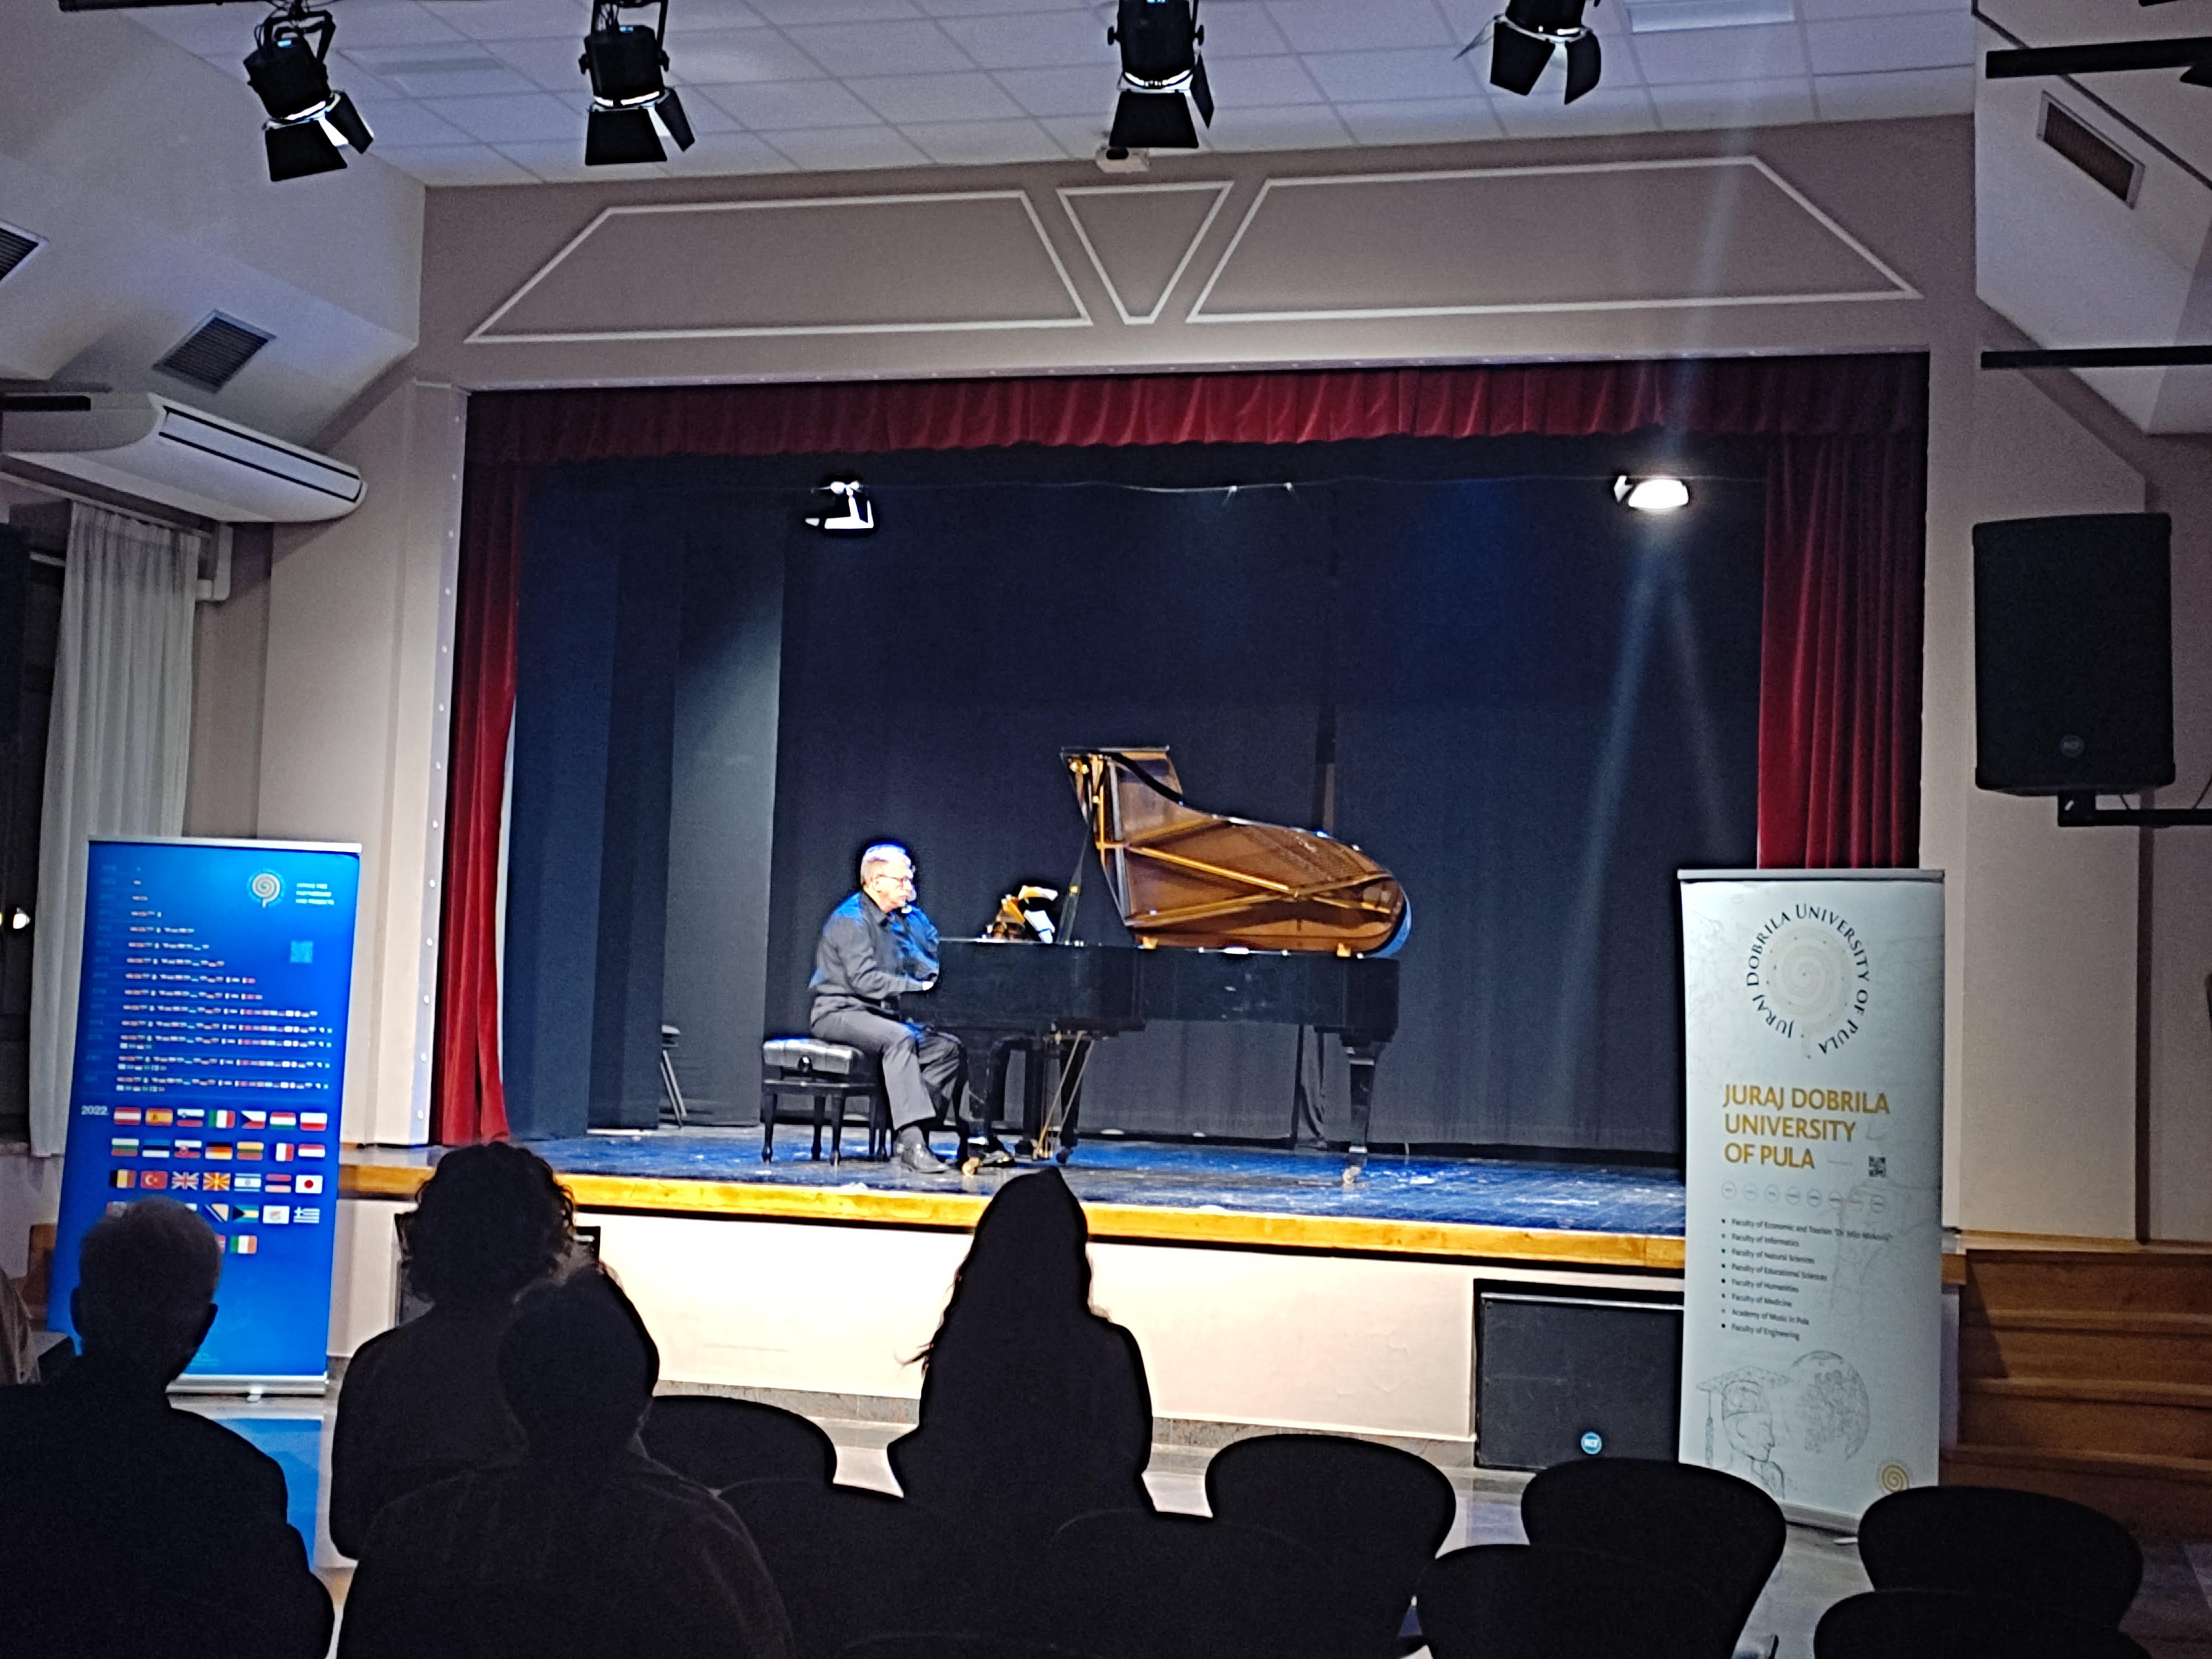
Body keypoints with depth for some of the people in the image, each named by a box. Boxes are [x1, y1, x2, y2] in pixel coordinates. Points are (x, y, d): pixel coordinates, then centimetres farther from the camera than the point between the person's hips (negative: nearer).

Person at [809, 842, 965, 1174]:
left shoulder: (909, 919, 14)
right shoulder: (851, 919, -11)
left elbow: (934, 966, 8)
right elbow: (864, 979, -23)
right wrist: (919, 987, -27)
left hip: (885, 1013, 8)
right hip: (841, 1012, -8)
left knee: (949, 1046, -12)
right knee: (899, 1039, -35)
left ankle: (907, 1136, -14)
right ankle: (911, 1140, -41)